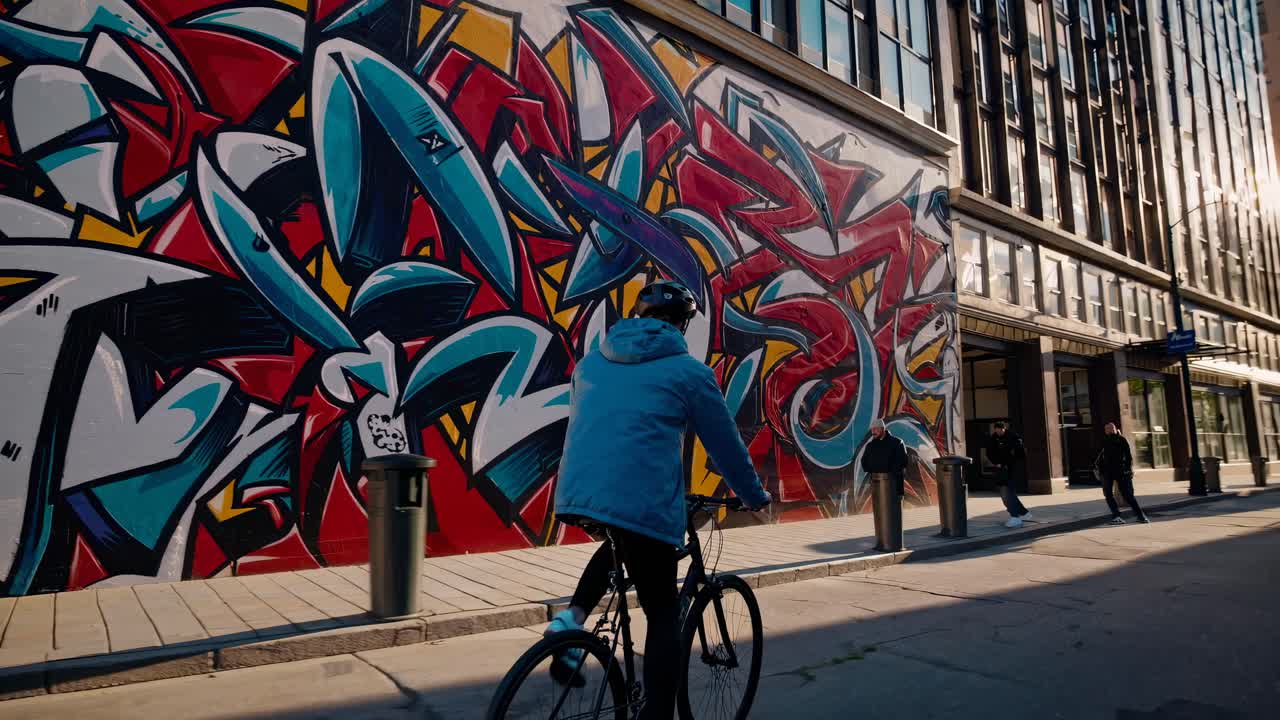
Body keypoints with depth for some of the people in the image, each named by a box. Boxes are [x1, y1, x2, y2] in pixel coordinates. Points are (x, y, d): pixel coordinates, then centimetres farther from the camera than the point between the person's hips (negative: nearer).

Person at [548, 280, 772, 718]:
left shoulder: (592, 361, 17)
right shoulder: (689, 371, 3)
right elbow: (725, 443, 10)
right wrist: (754, 496, 26)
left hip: (576, 496, 5)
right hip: (645, 504, -5)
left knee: (617, 544, 35)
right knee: (663, 615, 12)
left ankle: (572, 620, 14)